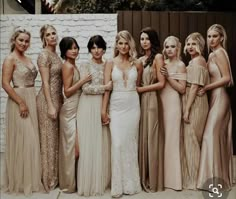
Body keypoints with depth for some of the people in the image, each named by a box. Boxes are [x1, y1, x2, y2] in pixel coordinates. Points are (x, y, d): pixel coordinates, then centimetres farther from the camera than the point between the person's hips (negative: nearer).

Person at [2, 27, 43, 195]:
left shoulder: (28, 59, 14)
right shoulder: (10, 59, -9)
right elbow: (5, 84, -16)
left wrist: (32, 101, 11)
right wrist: (21, 102, -19)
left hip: (32, 100, 8)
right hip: (19, 101, -8)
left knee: (32, 140, 11)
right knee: (22, 140, -3)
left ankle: (30, 178, 24)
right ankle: (21, 180, 12)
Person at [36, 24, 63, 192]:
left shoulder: (55, 54, 13)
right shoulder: (44, 55, -12)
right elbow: (45, 82, -17)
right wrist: (50, 105, -21)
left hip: (57, 98, 9)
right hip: (48, 100, -9)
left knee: (56, 137, 14)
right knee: (49, 137, 0)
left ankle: (56, 175, 27)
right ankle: (49, 178, 13)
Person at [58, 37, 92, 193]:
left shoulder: (73, 65, 12)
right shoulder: (68, 66, -14)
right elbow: (67, 91, -17)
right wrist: (84, 80, -18)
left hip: (76, 109, 9)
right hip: (70, 110, -9)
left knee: (72, 145, 14)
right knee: (72, 146, -2)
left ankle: (69, 181, 27)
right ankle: (69, 183, 12)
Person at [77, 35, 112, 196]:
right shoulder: (85, 66, 1)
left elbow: (112, 85, 15)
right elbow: (86, 88, -10)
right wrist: (105, 87, -12)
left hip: (104, 106, 4)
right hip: (89, 106, -4)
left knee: (102, 144, 6)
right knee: (89, 144, -2)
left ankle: (102, 180, 19)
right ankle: (89, 182, 9)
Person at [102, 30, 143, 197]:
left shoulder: (137, 64, 4)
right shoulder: (111, 63, 1)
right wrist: (104, 110, -6)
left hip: (133, 105, 1)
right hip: (116, 106, -1)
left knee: (131, 143, 7)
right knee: (117, 144, -4)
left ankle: (130, 183, 19)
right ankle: (118, 185, 7)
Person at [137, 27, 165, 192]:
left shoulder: (158, 57, -3)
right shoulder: (139, 60, 14)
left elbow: (161, 83, -10)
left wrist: (140, 89, -9)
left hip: (151, 100, -6)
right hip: (140, 101, 6)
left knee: (151, 138, 0)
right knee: (141, 138, 8)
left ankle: (153, 180, 12)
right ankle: (143, 177, 19)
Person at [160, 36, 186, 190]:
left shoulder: (180, 65, -4)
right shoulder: (164, 64, 14)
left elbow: (182, 89, -10)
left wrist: (168, 76, -15)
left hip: (173, 103, -6)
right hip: (161, 102, 6)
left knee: (171, 138, -2)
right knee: (162, 138, 8)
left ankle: (173, 178, 8)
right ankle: (164, 175, 20)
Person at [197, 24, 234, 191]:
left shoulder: (218, 53, -11)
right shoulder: (213, 54, 15)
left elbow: (226, 78, -16)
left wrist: (206, 88, -16)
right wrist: (206, 88, 0)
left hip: (219, 97, -9)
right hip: (215, 97, 9)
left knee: (212, 135, -8)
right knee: (218, 136, 11)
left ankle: (215, 178, 1)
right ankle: (219, 176, 20)